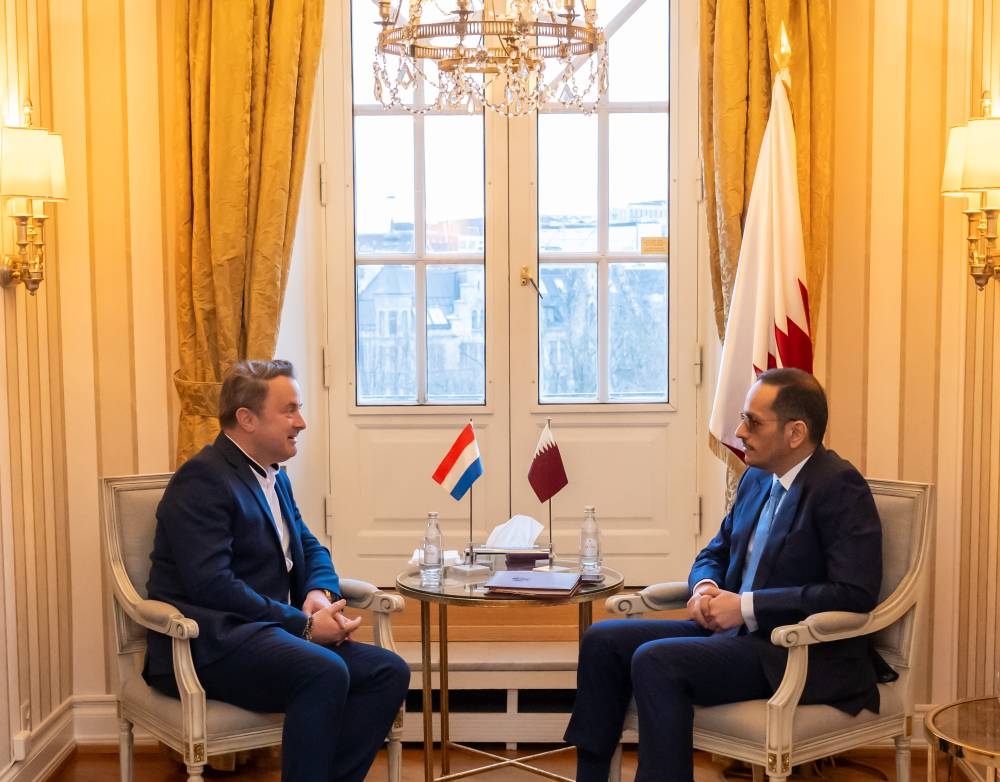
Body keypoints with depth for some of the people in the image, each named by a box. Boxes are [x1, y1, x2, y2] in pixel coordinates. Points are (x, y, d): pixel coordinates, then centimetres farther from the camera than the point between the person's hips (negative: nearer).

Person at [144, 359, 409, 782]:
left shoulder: (275, 478, 17)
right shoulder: (202, 478, -11)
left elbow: (311, 548, 22)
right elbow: (211, 584, -21)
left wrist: (321, 592, -3)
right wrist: (304, 624, -19)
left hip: (268, 633, 9)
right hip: (209, 644, -9)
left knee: (389, 671, -11)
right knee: (326, 673, -33)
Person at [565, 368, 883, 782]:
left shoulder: (841, 486, -14)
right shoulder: (756, 478, 11)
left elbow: (855, 593, -22)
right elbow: (715, 553, 22)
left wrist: (747, 606, -21)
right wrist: (705, 588, -3)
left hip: (805, 655, -8)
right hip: (736, 630, 9)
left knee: (655, 661, -27)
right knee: (603, 639, -4)